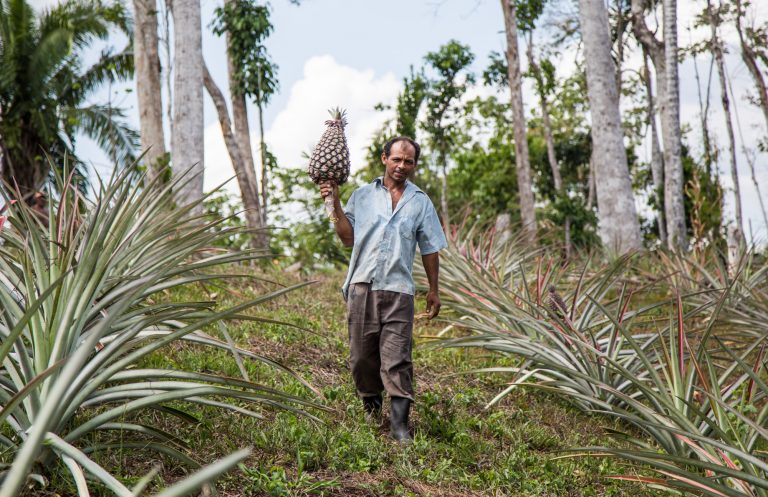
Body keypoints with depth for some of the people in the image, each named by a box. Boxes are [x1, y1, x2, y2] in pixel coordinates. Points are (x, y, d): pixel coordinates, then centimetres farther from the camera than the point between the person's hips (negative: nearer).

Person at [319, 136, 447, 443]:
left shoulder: (421, 202, 13)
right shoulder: (362, 195, 12)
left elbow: (430, 250, 15)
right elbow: (348, 238, 6)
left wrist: (433, 290, 13)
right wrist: (336, 205, -1)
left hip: (398, 289, -1)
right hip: (362, 284, 1)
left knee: (397, 359, -7)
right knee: (362, 354, 6)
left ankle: (399, 423, -5)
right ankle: (370, 408, 28)